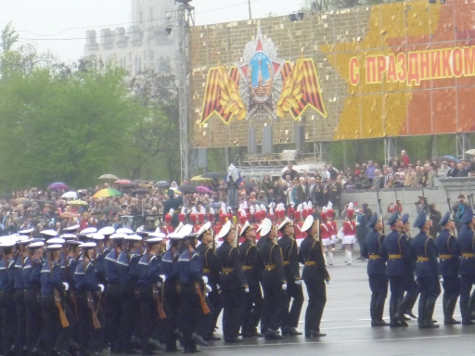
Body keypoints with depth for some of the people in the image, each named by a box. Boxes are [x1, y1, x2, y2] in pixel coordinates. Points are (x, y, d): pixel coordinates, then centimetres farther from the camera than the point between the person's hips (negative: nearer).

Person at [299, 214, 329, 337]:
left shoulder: (304, 243, 9)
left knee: (312, 301, 14)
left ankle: (309, 330, 12)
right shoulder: (316, 243, -16)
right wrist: (326, 275, -13)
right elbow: (320, 261, -19)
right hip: (316, 274, -8)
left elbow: (300, 258, 17)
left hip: (307, 273, 8)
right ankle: (314, 328, -8)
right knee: (320, 300, -2)